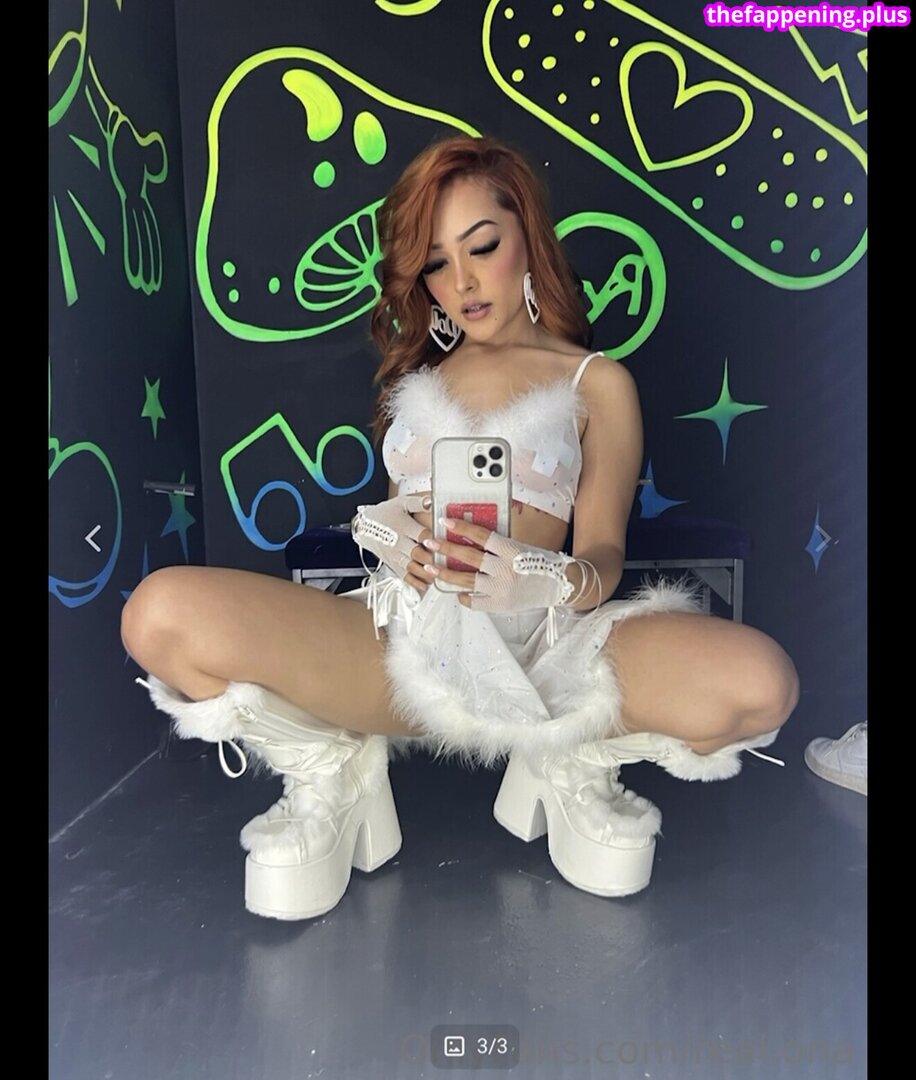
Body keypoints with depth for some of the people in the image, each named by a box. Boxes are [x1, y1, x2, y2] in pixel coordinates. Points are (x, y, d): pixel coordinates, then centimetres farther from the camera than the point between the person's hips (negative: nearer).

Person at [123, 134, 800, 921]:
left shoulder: (598, 383, 14)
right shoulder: (417, 374, 24)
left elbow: (604, 553, 4)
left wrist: (547, 579, -21)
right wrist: (389, 533, -6)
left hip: (533, 644, -1)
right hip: (399, 636, 2)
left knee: (760, 684, -28)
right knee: (163, 615, -23)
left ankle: (573, 762, 2)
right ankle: (330, 769, 1)